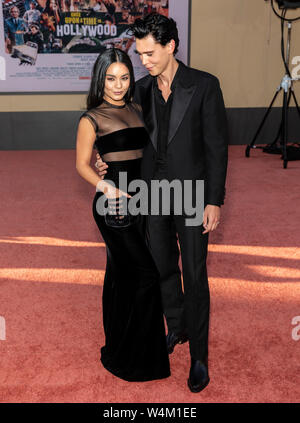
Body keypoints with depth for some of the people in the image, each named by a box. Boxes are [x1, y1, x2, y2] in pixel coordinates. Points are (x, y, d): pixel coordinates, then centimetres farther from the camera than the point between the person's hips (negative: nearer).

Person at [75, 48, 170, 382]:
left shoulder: (135, 111, 11)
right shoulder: (91, 119, -7)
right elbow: (81, 164, -4)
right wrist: (103, 186, -19)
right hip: (114, 204, -7)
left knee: (122, 273, 15)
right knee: (145, 274, -7)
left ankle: (118, 347, 31)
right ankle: (132, 357, 8)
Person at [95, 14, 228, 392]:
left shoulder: (204, 85, -10)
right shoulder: (141, 90, 4)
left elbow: (216, 145, -10)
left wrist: (214, 201, -13)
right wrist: (109, 161, -7)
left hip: (192, 194, -4)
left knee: (194, 276, 2)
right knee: (163, 267, 16)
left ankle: (199, 356, 15)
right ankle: (176, 327, 39)